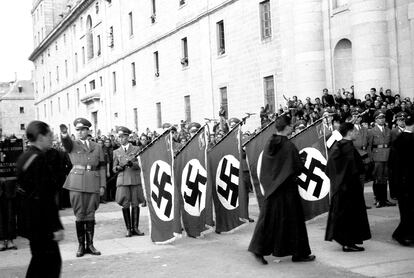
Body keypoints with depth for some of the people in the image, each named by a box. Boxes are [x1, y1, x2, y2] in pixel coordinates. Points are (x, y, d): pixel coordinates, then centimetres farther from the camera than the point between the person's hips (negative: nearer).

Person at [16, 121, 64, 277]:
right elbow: (45, 196, -23)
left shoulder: (24, 157, 11)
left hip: (29, 221, 10)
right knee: (52, 262, -3)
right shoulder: (39, 159, -20)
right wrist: (56, 226, -21)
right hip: (41, 223, -10)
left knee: (39, 261, 20)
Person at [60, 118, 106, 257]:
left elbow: (101, 167, 12)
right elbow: (66, 142, -18)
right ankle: (81, 245, 9)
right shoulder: (72, 145, 7)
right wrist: (64, 136, -41)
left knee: (90, 214, 5)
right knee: (79, 215, 0)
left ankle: (90, 244, 12)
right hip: (77, 183, -2)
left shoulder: (97, 147, 14)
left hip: (93, 183, 2)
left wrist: (102, 185, 5)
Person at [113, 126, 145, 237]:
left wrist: (132, 164, -15)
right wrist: (118, 168, -9)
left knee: (135, 204, 0)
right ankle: (128, 228, 4)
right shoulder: (116, 152, 12)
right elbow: (114, 168, 14)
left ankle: (135, 228, 7)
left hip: (135, 179, -1)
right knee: (125, 205, -3)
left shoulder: (136, 149, 8)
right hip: (122, 181, 1)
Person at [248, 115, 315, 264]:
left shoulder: (269, 143, 1)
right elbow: (298, 168, -13)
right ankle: (298, 253, 15)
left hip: (271, 187, 6)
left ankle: (258, 249, 7)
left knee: (269, 218, 11)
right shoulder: (289, 146, -18)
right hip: (287, 188, -6)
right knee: (292, 219, 5)